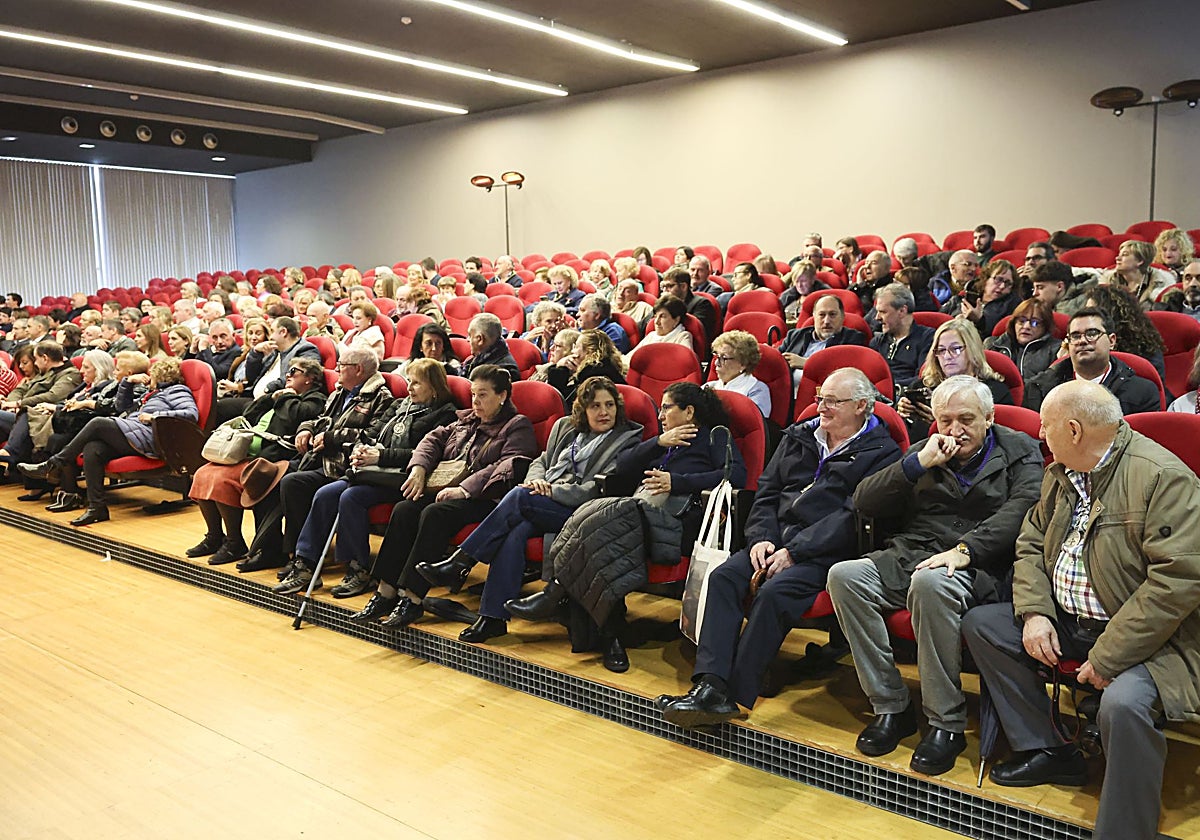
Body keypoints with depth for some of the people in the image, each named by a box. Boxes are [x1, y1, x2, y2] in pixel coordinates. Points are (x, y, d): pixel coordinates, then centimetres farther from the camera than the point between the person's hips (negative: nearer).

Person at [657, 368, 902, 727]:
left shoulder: (881, 453, 1)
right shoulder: (798, 436, 20)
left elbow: (852, 517, -10)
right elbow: (766, 492, 18)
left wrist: (794, 551, -17)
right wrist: (761, 538, -2)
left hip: (825, 551, -5)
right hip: (777, 537, 6)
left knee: (774, 593, -32)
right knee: (724, 576, -22)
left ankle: (735, 694, -25)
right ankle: (711, 683, -28)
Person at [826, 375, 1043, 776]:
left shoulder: (1020, 452, 11)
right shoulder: (925, 453, 22)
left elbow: (1019, 511, -10)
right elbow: (863, 502, 10)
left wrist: (963, 550, -23)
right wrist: (917, 463, -1)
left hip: (975, 568, -4)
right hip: (907, 558, 5)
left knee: (930, 582, -38)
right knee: (844, 575, -24)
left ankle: (947, 723, -23)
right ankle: (891, 707, -14)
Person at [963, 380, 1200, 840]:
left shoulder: (1162, 477, -20)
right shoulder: (1061, 474, 7)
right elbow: (1031, 542, 15)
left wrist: (1108, 657, -26)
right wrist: (1034, 613, -3)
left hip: (1143, 637, -9)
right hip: (1066, 622, 9)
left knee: (1122, 702, -36)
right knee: (980, 623, 6)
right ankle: (1046, 751, 11)